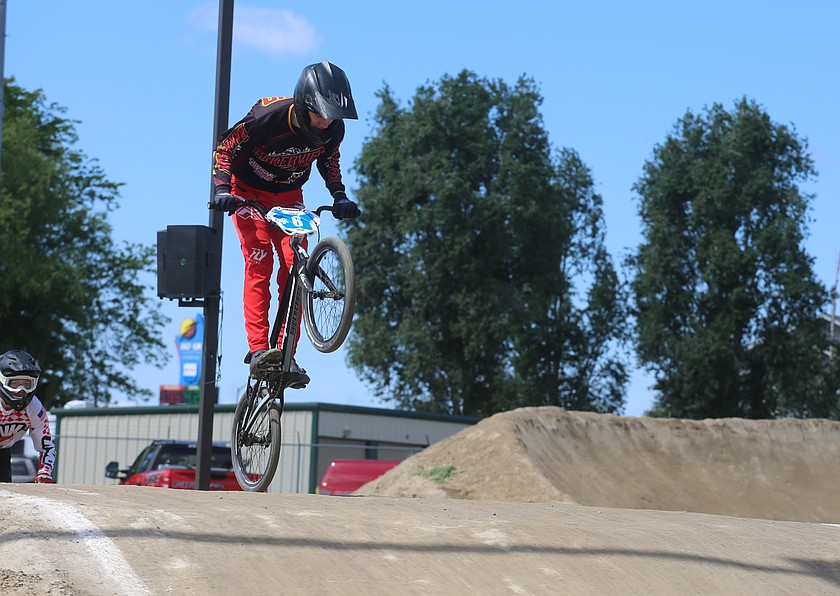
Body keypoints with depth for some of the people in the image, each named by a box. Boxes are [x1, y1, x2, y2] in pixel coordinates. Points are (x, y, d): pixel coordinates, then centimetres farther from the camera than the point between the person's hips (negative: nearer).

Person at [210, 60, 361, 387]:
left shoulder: (333, 130, -18)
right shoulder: (268, 116, -31)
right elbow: (225, 146, -17)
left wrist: (339, 197, -6)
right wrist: (221, 189, -27)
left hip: (289, 197, 4)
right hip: (249, 192, -4)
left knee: (295, 267, -9)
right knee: (259, 261, -21)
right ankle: (258, 349, -27)